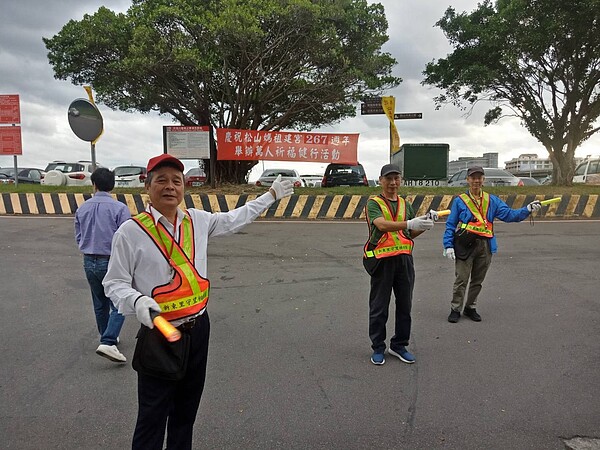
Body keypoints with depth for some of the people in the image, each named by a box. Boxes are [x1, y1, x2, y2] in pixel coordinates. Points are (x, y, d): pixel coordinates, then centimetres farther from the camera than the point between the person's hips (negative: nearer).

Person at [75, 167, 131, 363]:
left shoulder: (82, 209, 1)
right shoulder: (119, 208, -15)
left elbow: (78, 237, 9)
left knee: (100, 304, 20)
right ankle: (108, 342, -11)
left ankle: (107, 337, 35)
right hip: (111, 262, -5)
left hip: (89, 262, 6)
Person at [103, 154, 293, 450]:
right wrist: (137, 301, -27)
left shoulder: (198, 221, 3)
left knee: (186, 410, 21)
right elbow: (114, 283, -6)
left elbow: (236, 219, 18)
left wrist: (271, 195, 24)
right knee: (153, 417, 4)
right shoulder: (130, 232, -11)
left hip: (198, 329, 5)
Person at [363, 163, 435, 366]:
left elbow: (411, 233, 13)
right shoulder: (373, 203, -4)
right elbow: (382, 225, -23)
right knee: (379, 307, 4)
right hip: (382, 260, -5)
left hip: (404, 258, 5)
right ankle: (378, 348, 19)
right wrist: (410, 223, -36)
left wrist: (423, 226, -8)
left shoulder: (406, 204, 14)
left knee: (404, 305, 11)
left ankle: (399, 345, 27)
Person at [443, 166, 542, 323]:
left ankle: (470, 307, 28)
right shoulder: (459, 201, 1)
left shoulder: (492, 201, 11)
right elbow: (450, 225, -1)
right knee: (461, 279, -2)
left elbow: (508, 214, 3)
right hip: (465, 245, -4)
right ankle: (455, 309, 11)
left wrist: (528, 209, -12)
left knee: (477, 280, 13)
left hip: (485, 246, 4)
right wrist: (448, 245, -9)